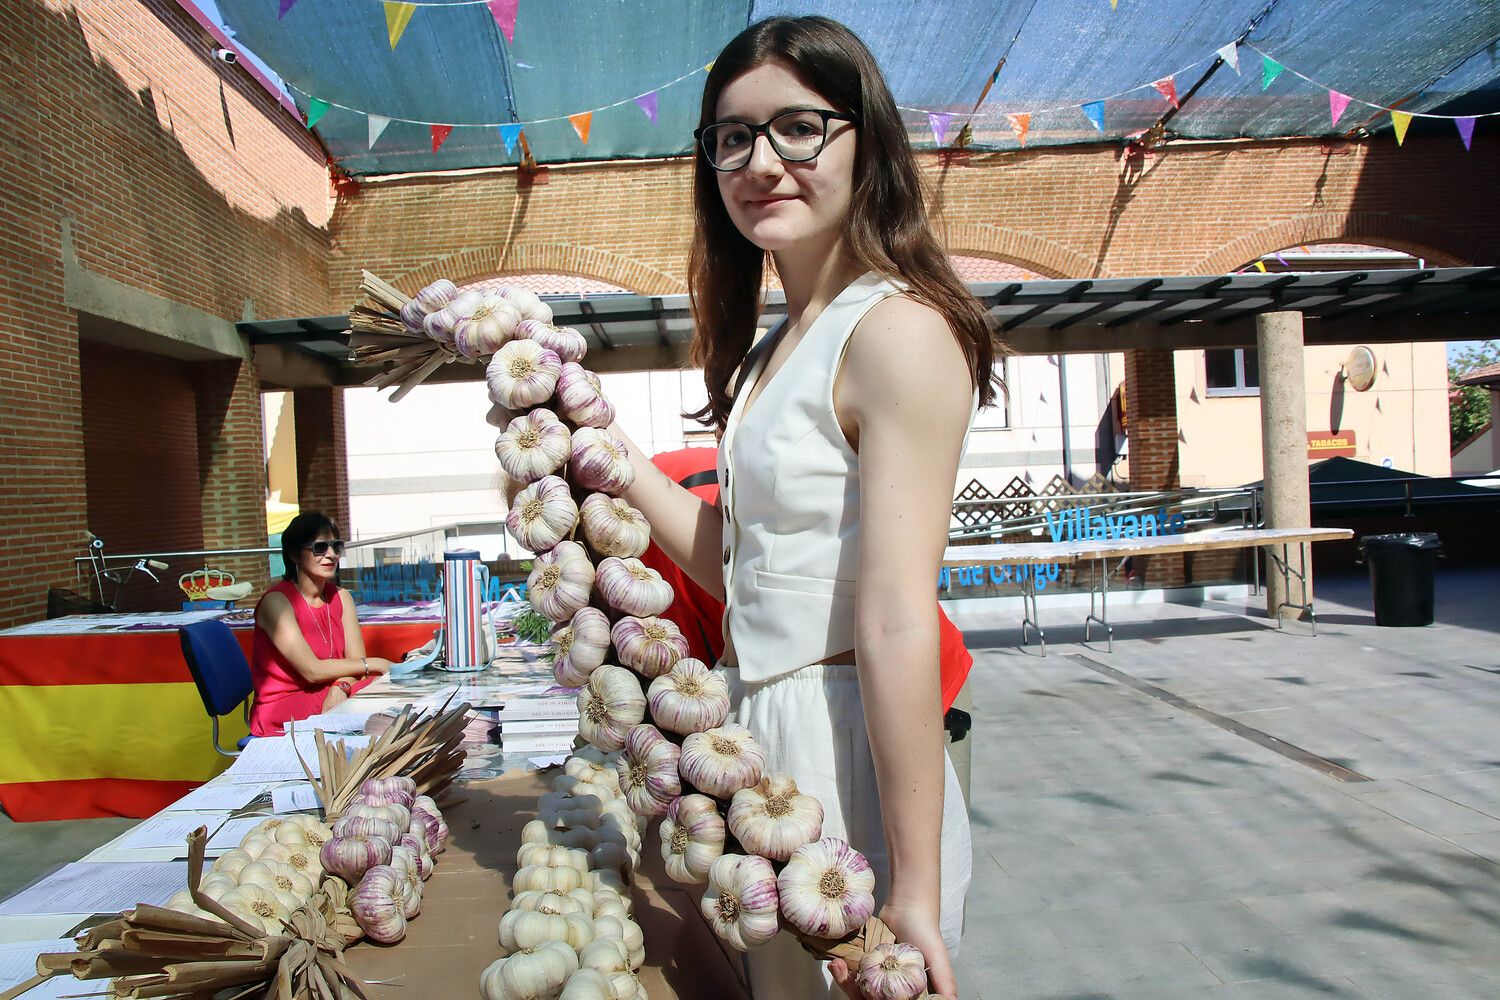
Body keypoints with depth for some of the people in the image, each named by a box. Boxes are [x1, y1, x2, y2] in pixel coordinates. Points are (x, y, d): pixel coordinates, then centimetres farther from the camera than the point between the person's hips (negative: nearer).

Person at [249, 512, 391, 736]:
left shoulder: (340, 597, 8)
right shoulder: (276, 602, -13)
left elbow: (355, 659, -2)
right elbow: (312, 671, -18)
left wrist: (339, 688, -23)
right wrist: (372, 664, -14)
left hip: (332, 696, 7)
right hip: (281, 712, -6)